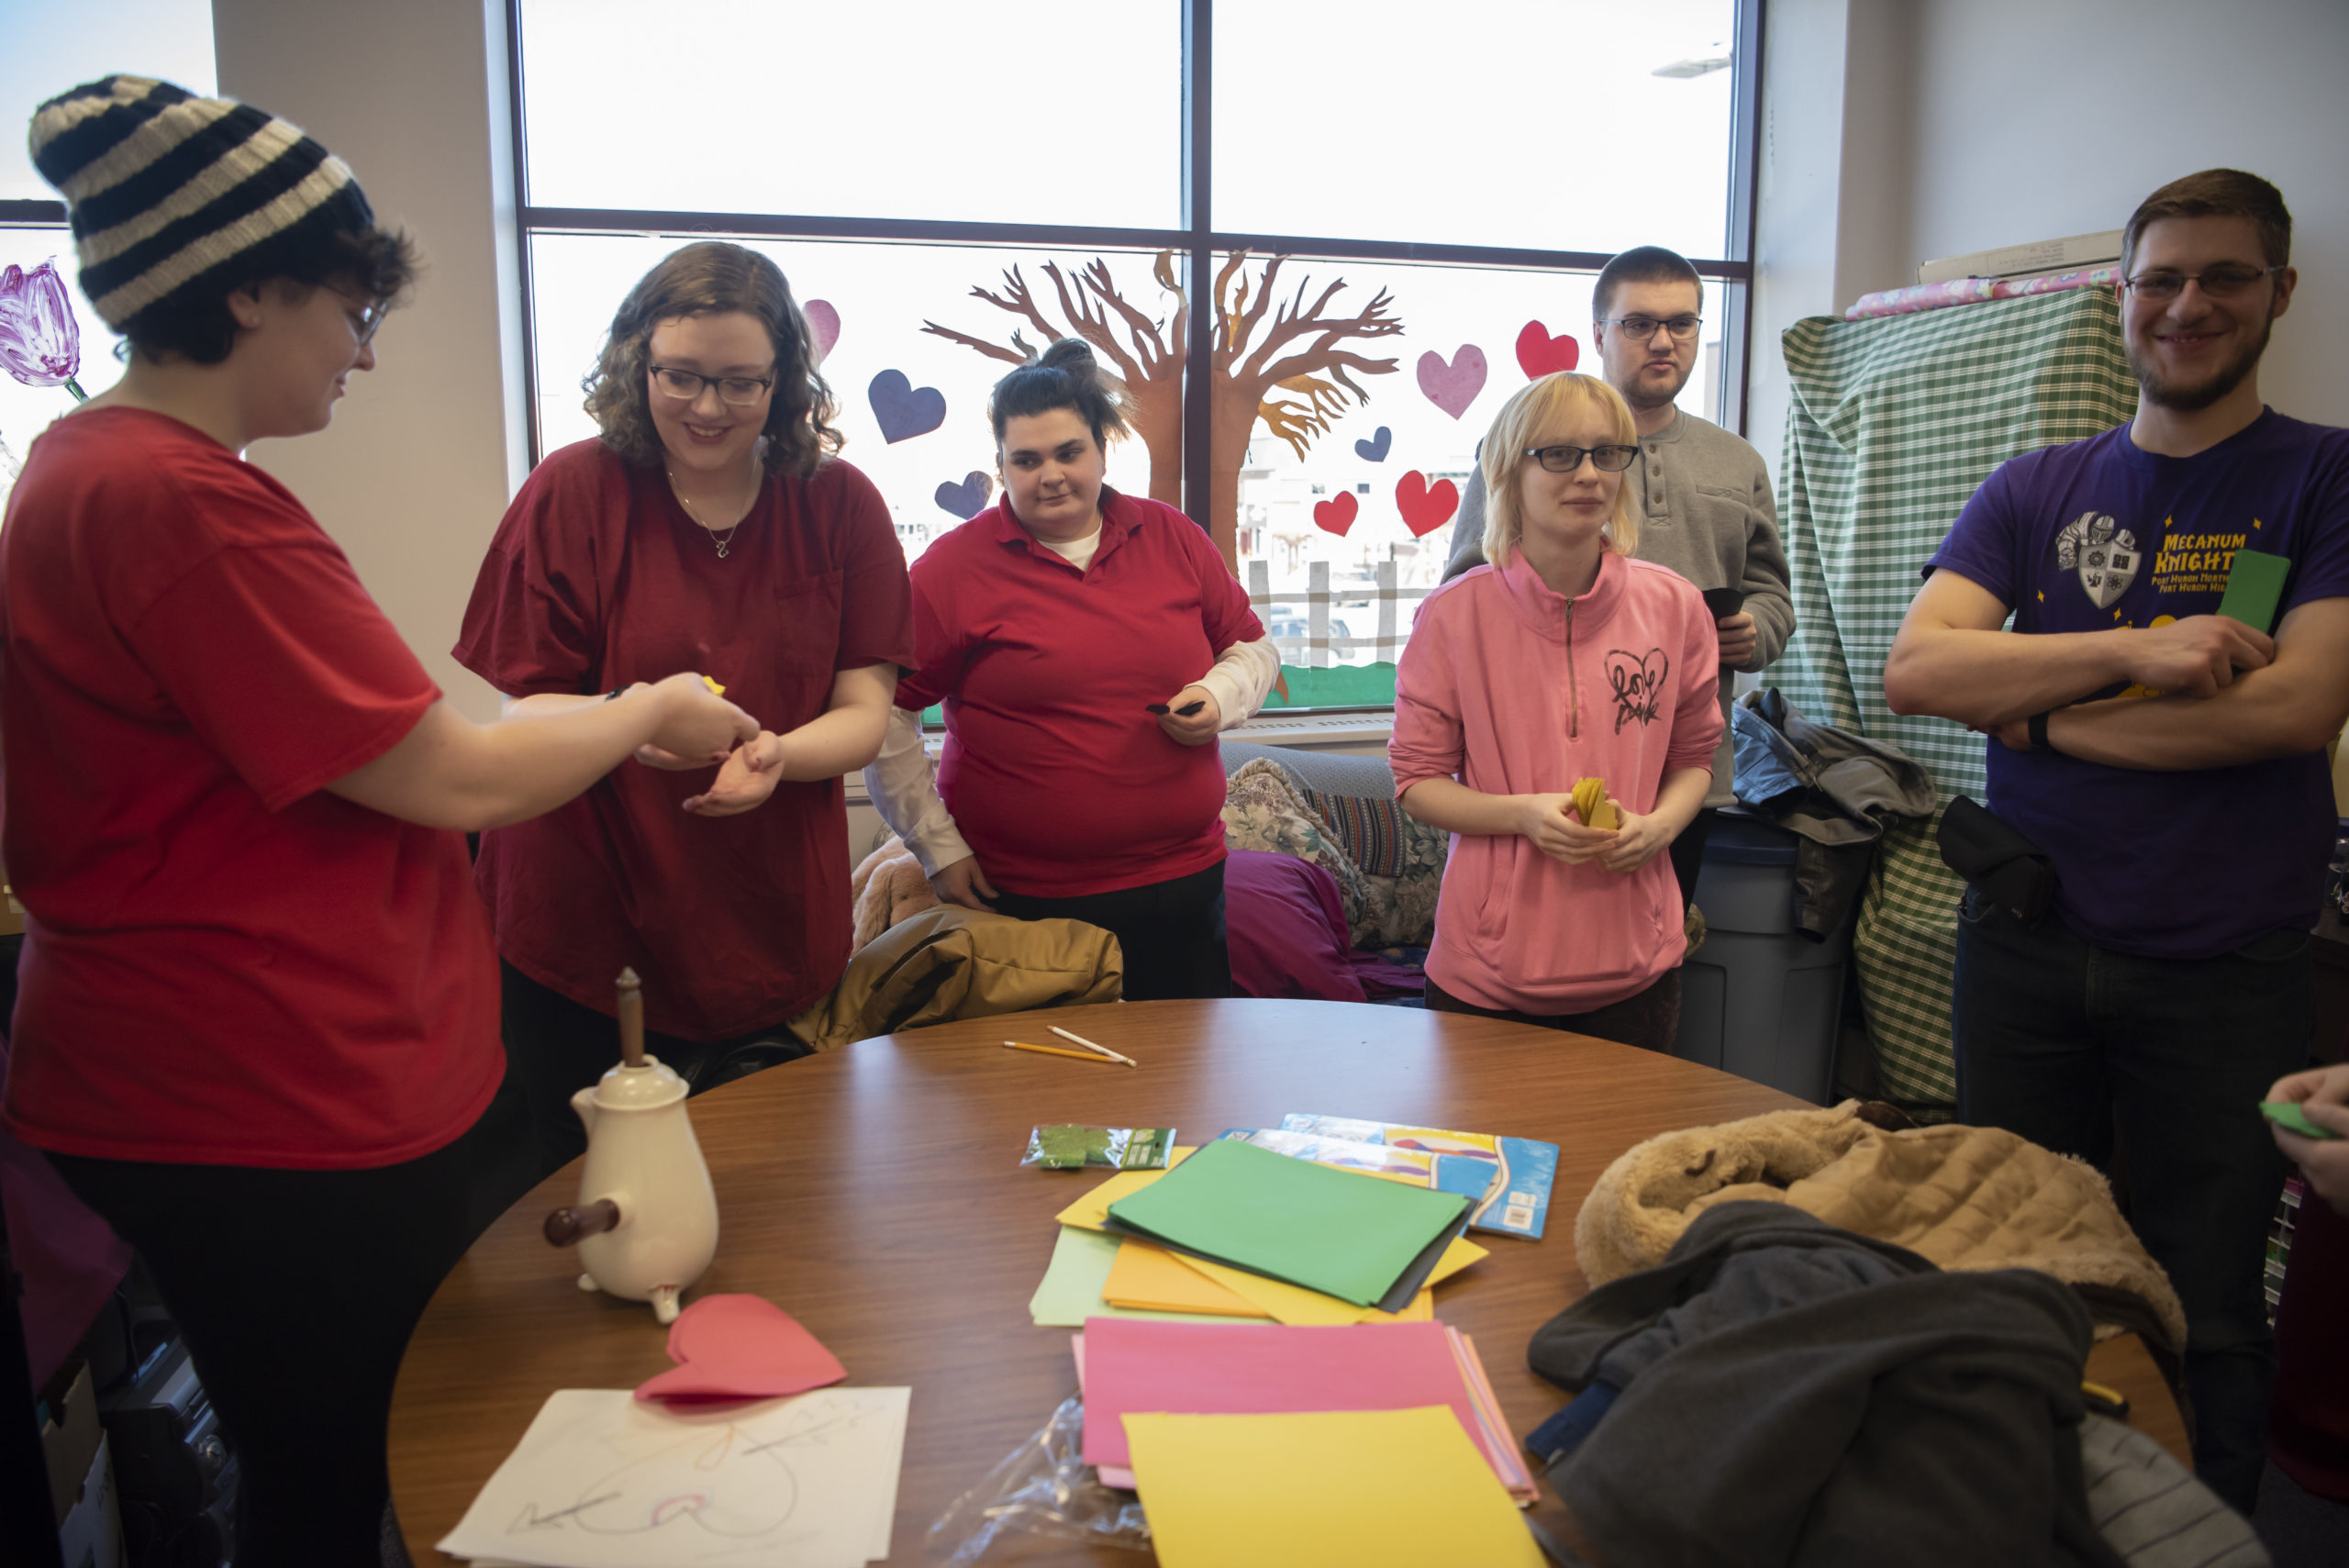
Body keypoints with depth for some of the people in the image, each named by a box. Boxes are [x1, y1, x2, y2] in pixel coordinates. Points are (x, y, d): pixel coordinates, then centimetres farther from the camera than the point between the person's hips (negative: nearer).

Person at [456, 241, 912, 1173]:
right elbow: (507, 711, -5)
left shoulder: (839, 504, 0)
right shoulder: (573, 492, -4)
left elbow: (866, 711, -2)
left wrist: (779, 754, -24)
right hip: (587, 937, -1)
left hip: (777, 947, 2)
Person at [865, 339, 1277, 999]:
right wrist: (939, 848, -4)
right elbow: (882, 711, -3)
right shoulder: (953, 567, -5)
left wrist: (1217, 698, -5)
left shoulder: (1174, 538, 6)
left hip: (1183, 878, 4)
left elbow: (1252, 647, 17)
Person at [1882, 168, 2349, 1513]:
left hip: (2227, 971, -2)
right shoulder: (2037, 490, 6)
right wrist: (2131, 653, -20)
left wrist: (2039, 716, -10)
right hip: (2027, 944, 3)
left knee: (2207, 1315, 11)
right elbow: (1915, 669, -8)